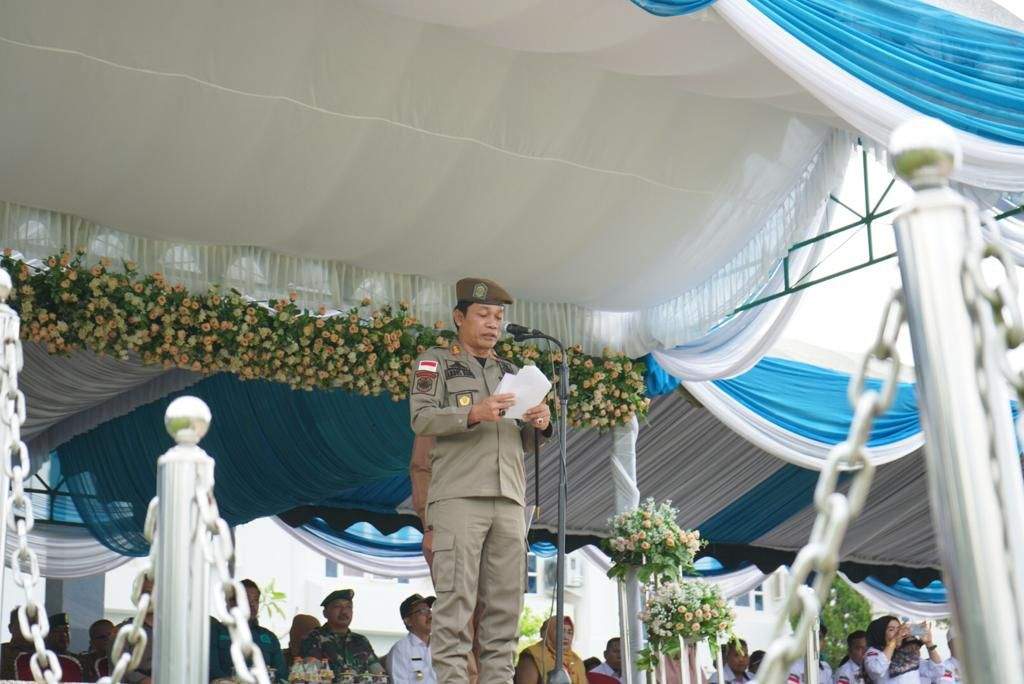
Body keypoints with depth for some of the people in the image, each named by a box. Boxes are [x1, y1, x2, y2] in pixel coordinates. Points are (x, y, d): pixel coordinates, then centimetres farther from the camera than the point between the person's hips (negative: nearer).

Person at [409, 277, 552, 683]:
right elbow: (421, 418, -4)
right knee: (455, 599, -11)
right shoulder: (435, 361, 10)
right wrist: (473, 414, -19)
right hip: (458, 496, -5)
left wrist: (541, 424, -1)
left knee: (505, 602, 1)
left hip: (509, 499, 5)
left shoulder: (510, 372, 25)